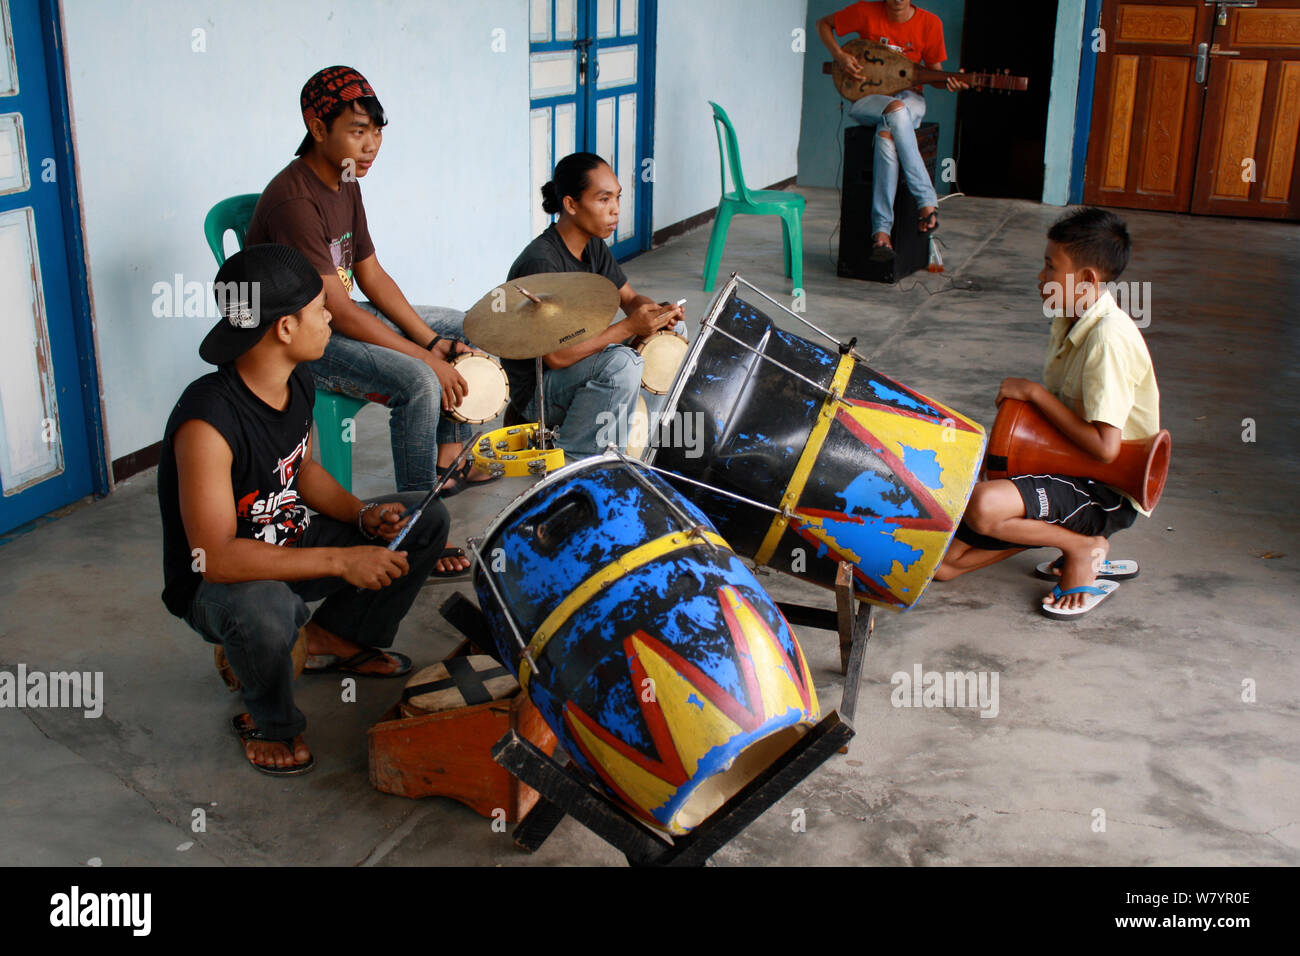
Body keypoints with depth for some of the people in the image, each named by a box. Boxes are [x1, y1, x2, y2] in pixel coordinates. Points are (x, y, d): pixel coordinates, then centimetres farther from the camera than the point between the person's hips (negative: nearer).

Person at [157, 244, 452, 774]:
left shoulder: (298, 382, -7)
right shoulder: (207, 419, -33)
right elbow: (215, 557, -36)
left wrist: (362, 514, -9)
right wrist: (339, 560, -38)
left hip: (289, 543, 8)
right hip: (216, 584, -8)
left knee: (427, 520, 3)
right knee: (263, 611, -43)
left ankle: (336, 635, 20)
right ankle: (268, 722, -8)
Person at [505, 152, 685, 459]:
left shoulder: (593, 245, 1)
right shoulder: (541, 263, -27)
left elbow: (630, 298, 8)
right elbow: (555, 355, -30)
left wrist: (658, 313, -16)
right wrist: (629, 327, -31)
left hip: (578, 361, 9)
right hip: (535, 390, -9)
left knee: (668, 334, 7)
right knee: (620, 362, -34)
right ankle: (572, 464, -19)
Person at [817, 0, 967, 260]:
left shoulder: (929, 23, 0)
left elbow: (934, 71, 8)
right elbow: (823, 24, 10)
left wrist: (949, 82, -15)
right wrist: (839, 56, -6)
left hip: (909, 96, 0)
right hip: (868, 97, 0)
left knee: (887, 135, -36)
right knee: (896, 109, -38)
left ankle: (881, 231, -38)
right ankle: (928, 202, -36)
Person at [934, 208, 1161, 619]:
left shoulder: (1110, 338, -23)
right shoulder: (1068, 322, 6)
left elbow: (1105, 447, -28)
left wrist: (1035, 392, -20)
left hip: (1111, 493, -9)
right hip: (1070, 474, 9)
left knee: (982, 506, -36)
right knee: (942, 562, 0)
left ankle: (1084, 547, -8)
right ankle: (1071, 538, 10)